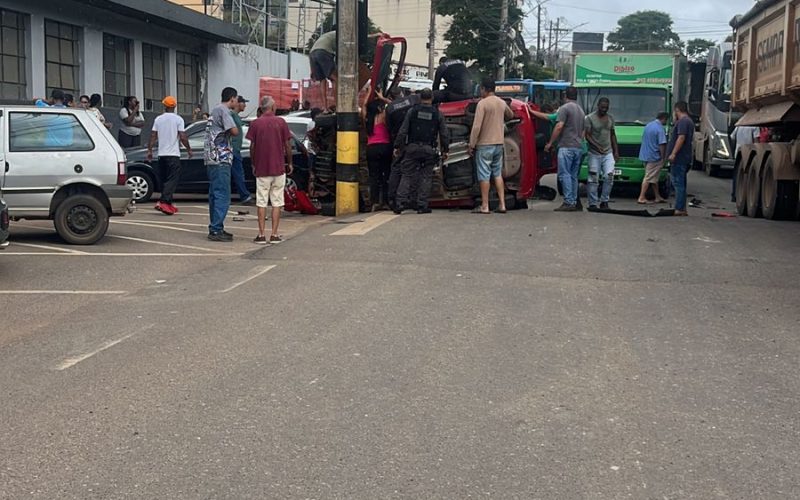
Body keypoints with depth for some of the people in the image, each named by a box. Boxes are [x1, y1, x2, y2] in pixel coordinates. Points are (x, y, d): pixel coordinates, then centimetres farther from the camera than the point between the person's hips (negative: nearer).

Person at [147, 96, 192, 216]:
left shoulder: (158, 119, 5)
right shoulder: (178, 119, -6)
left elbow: (153, 136, 4)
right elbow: (183, 137, -10)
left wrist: (150, 150, 12)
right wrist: (188, 149, 3)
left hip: (161, 154, 5)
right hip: (173, 154, -5)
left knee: (166, 179, 15)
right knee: (173, 179, -6)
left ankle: (168, 203, 17)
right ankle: (163, 202, -20)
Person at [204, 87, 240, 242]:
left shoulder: (215, 110, 21)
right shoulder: (223, 110, -9)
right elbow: (234, 131, -19)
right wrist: (233, 131, 1)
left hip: (212, 159, 10)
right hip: (220, 159, -10)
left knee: (215, 195, 13)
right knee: (223, 195, -10)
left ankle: (215, 228, 17)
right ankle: (216, 230, -11)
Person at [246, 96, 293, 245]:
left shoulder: (255, 124, -1)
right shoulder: (281, 122, -2)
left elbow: (252, 147, 0)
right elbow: (287, 145, 0)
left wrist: (253, 165, 12)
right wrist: (290, 163, 12)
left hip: (261, 169, 0)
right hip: (279, 168, 0)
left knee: (261, 202, 5)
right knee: (277, 202, 5)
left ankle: (261, 235, 3)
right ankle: (274, 235, 4)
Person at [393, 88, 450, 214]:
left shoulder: (412, 111, 3)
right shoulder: (438, 114, 4)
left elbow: (403, 131, 1)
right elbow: (444, 134, 5)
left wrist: (397, 146, 7)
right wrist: (445, 150, 13)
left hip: (412, 148, 0)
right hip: (429, 149, 0)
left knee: (407, 175, 2)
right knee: (426, 177, 5)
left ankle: (400, 203, -8)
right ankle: (422, 206, 3)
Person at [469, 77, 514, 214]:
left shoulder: (483, 103, -13)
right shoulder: (502, 103, 8)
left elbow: (476, 126, -17)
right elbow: (510, 115, 29)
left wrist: (471, 145, -11)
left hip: (484, 144, -6)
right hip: (499, 143, 6)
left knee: (484, 175, -1)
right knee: (498, 174, 12)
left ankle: (484, 206, 0)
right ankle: (502, 205, 9)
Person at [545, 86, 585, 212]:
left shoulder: (565, 108, -6)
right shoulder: (581, 110, 20)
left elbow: (559, 127, -14)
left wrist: (550, 143, -8)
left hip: (566, 146, -8)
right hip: (579, 147, 8)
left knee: (564, 174, -8)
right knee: (574, 176, 10)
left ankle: (569, 202, -15)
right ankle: (574, 203, 9)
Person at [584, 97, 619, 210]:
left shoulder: (611, 118, 13)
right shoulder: (590, 118, -3)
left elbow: (613, 135, 20)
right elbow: (587, 135, -8)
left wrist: (616, 151, 13)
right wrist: (596, 146, -22)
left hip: (608, 153, 4)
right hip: (594, 154, -4)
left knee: (609, 176, -10)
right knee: (593, 180, -2)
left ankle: (604, 201, 2)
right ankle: (592, 203, 5)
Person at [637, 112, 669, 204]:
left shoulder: (648, 125, 12)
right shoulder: (660, 129, -15)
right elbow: (662, 145, -21)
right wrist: (663, 158, -14)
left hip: (645, 155, 9)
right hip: (654, 157, -9)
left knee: (654, 178, 14)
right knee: (649, 178, -5)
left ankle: (658, 197, 19)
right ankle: (641, 197, -5)